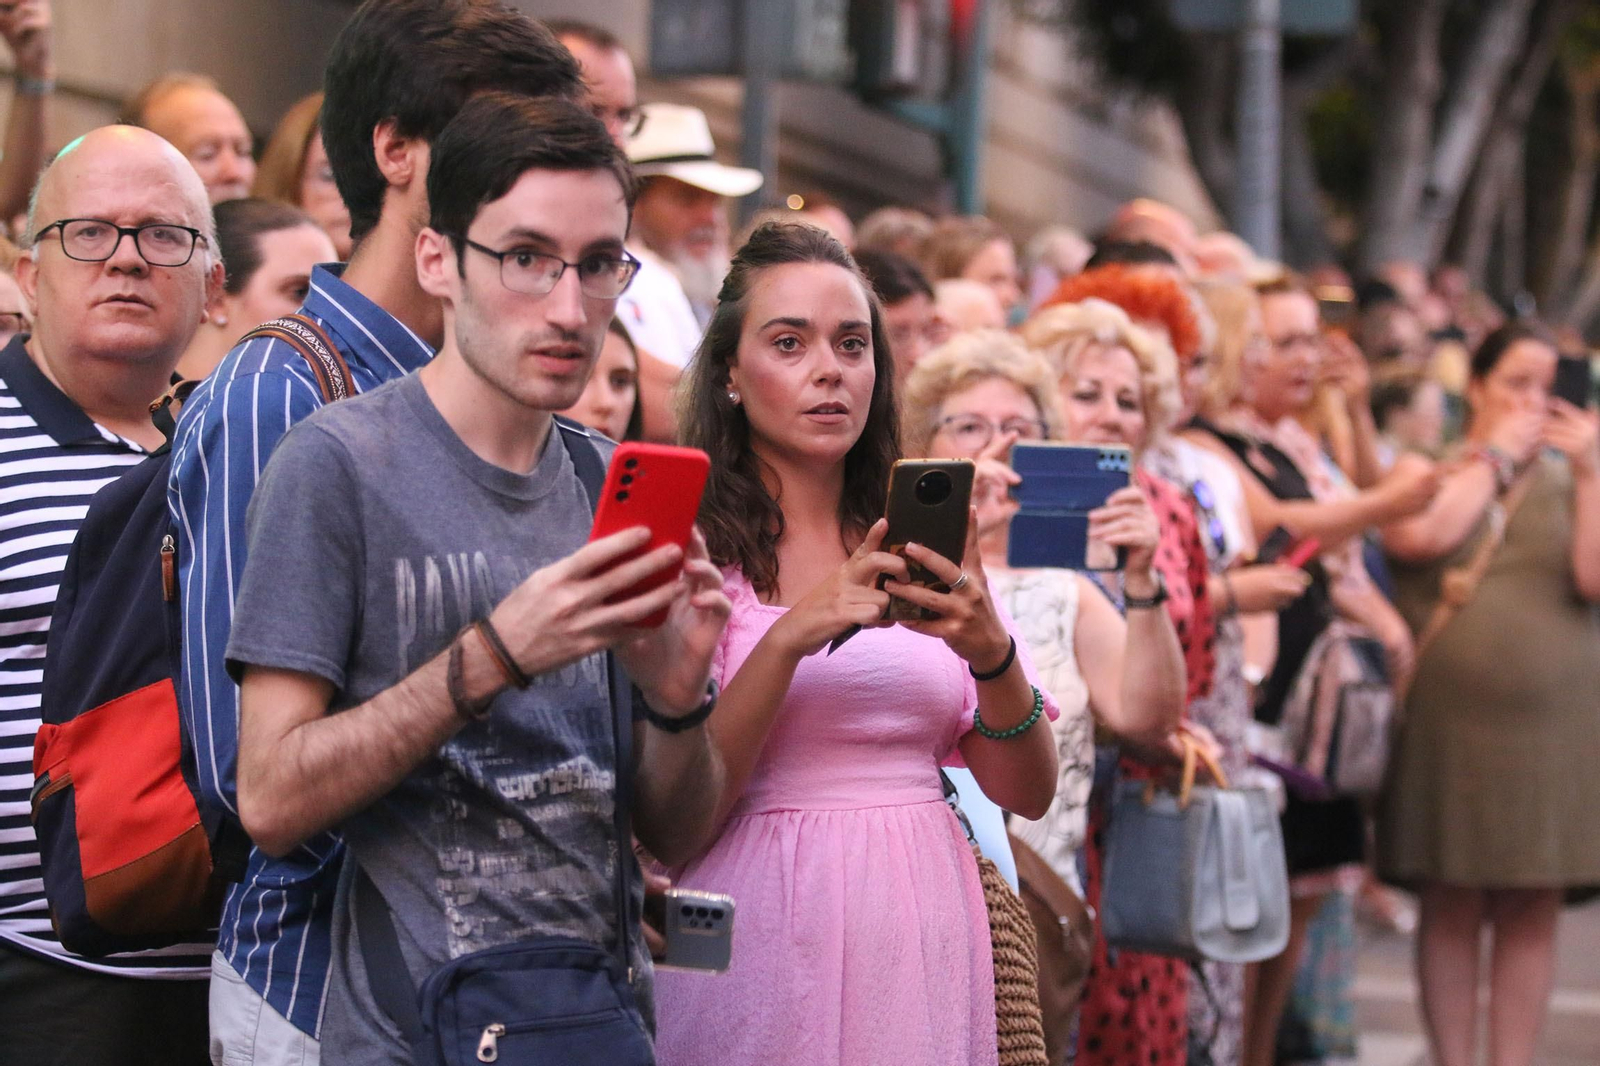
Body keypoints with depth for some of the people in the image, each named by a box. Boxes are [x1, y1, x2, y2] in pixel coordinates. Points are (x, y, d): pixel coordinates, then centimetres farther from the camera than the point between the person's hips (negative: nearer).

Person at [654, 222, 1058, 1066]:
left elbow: (1027, 793, 5)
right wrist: (790, 638, -22)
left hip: (923, 930, 4)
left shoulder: (920, 547, 10)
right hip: (766, 928, -4)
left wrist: (991, 651, -13)